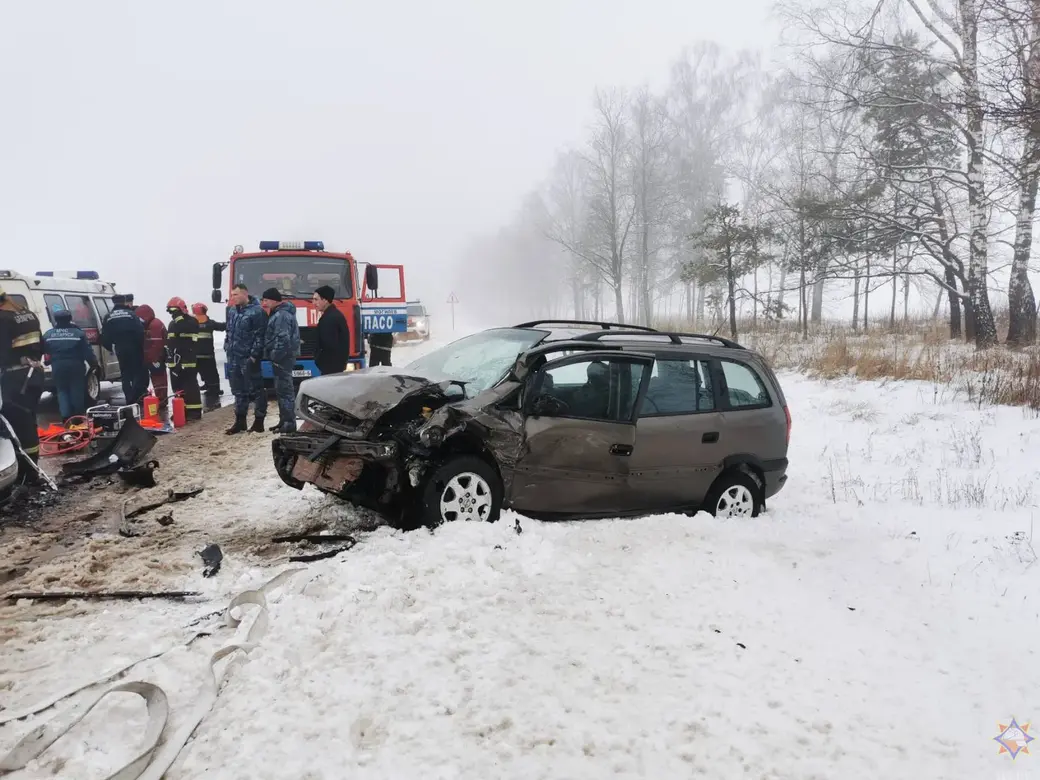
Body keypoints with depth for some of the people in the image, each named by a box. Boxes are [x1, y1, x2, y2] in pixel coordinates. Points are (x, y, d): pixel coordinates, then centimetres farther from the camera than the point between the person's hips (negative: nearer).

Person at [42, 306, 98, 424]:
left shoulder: (48, 335, 1)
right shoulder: (78, 333, -7)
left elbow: (43, 351, 12)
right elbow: (88, 352, -7)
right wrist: (94, 364, 3)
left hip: (58, 367, 2)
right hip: (76, 366, -2)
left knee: (62, 391, 11)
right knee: (77, 391, 9)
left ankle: (66, 417, 0)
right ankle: (79, 416, 18)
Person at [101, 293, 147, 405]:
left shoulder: (108, 318, 7)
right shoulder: (132, 314, -3)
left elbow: (105, 338, 5)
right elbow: (140, 332, -12)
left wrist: (112, 348, 20)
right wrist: (141, 346, -1)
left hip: (120, 350, 3)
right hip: (134, 348, -3)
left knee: (125, 375, 13)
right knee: (140, 372, 5)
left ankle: (130, 400, 12)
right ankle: (137, 397, -11)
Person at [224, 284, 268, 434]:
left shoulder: (256, 311, -11)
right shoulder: (232, 310, 14)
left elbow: (260, 336, -14)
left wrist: (254, 355, -18)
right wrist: (227, 347, 14)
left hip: (248, 358, -8)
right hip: (233, 357, 8)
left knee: (255, 390, -1)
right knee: (238, 391, 13)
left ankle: (259, 421, 6)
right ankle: (240, 421, 20)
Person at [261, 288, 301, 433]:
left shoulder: (281, 315, -16)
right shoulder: (278, 313, 19)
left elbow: (282, 339, -24)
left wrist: (275, 356, -21)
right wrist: (275, 356, 19)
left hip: (282, 358, -11)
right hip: (282, 357, 11)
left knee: (284, 390, -9)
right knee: (282, 390, 15)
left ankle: (289, 423, -7)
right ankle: (284, 421, 21)